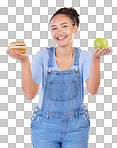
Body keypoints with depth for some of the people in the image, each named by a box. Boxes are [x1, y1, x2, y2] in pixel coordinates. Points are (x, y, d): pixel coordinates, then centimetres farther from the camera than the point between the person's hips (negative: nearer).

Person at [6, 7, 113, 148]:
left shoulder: (84, 56, -6)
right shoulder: (42, 56, -9)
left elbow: (92, 90, -20)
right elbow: (30, 94, -17)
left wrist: (95, 58, -31)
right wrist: (24, 61, -27)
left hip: (76, 126, 1)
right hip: (45, 126, -1)